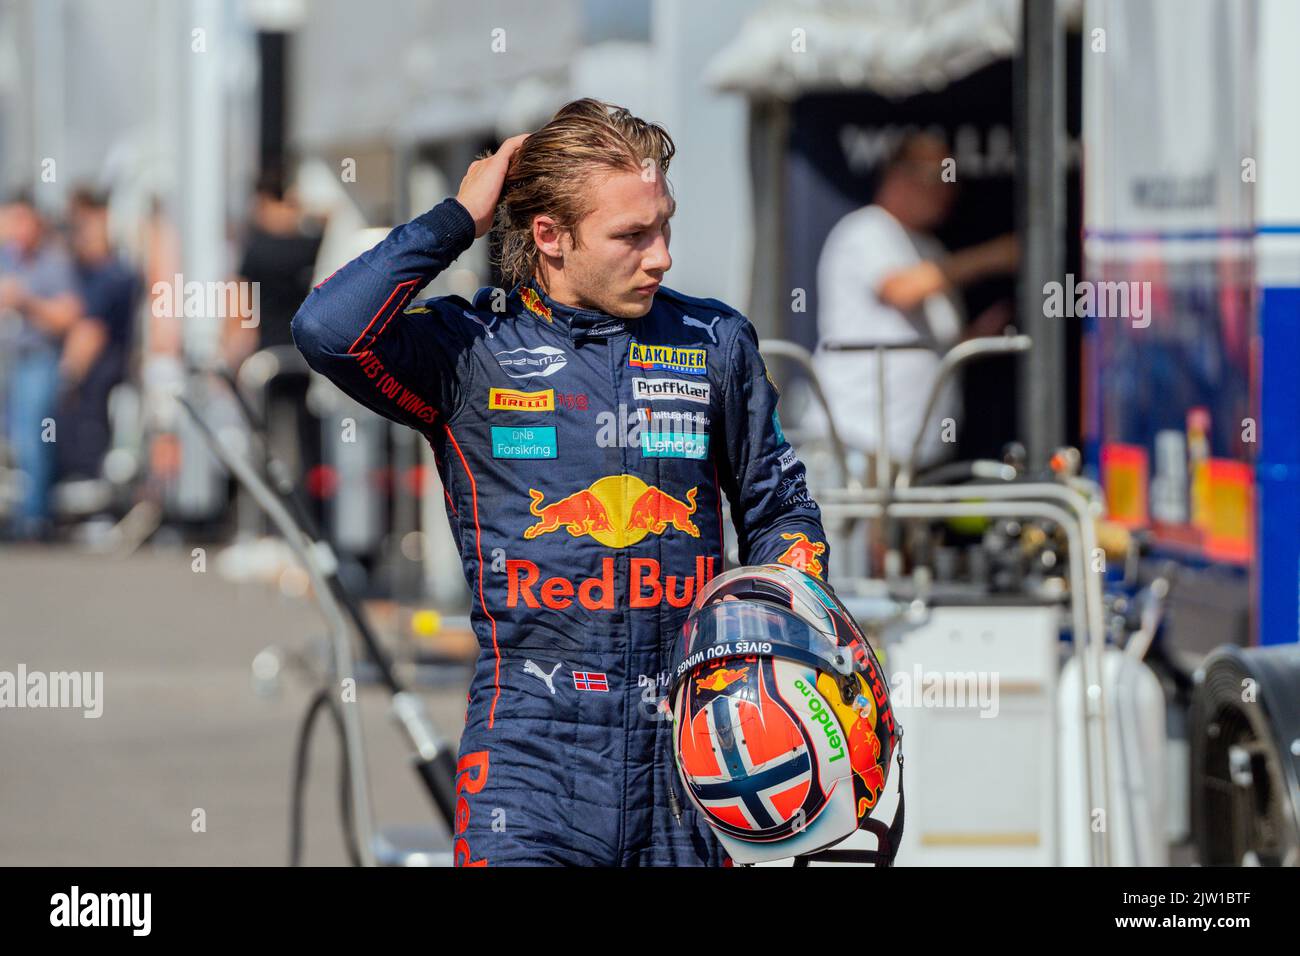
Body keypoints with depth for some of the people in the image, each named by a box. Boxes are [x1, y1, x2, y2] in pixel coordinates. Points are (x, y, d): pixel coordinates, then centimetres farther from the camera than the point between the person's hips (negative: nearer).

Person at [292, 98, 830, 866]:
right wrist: (458, 220, -7)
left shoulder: (714, 343, 11)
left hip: (683, 740, 3)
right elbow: (328, 330, -18)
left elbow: (780, 507, 22)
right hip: (532, 740, -3)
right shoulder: (471, 349, 1)